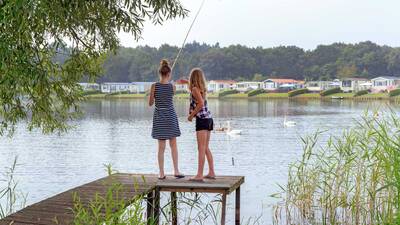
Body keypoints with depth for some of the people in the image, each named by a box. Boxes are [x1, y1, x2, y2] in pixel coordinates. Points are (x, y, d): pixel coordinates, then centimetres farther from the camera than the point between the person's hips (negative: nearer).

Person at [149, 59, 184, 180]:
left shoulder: (154, 86, -8)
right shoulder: (172, 86, -6)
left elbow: (150, 103, -2)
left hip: (159, 115, 0)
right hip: (171, 115, 0)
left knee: (161, 146, 5)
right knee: (173, 145, 11)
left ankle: (162, 173, 6)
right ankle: (176, 171, 9)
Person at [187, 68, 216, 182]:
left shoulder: (195, 89, -9)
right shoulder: (202, 88, 14)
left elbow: (201, 103, -23)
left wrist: (191, 115, -14)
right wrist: (186, 82, 49)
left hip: (202, 119, -8)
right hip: (208, 119, 8)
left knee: (201, 149, -10)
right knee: (206, 148, 14)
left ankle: (199, 175, -11)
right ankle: (211, 172, 17)